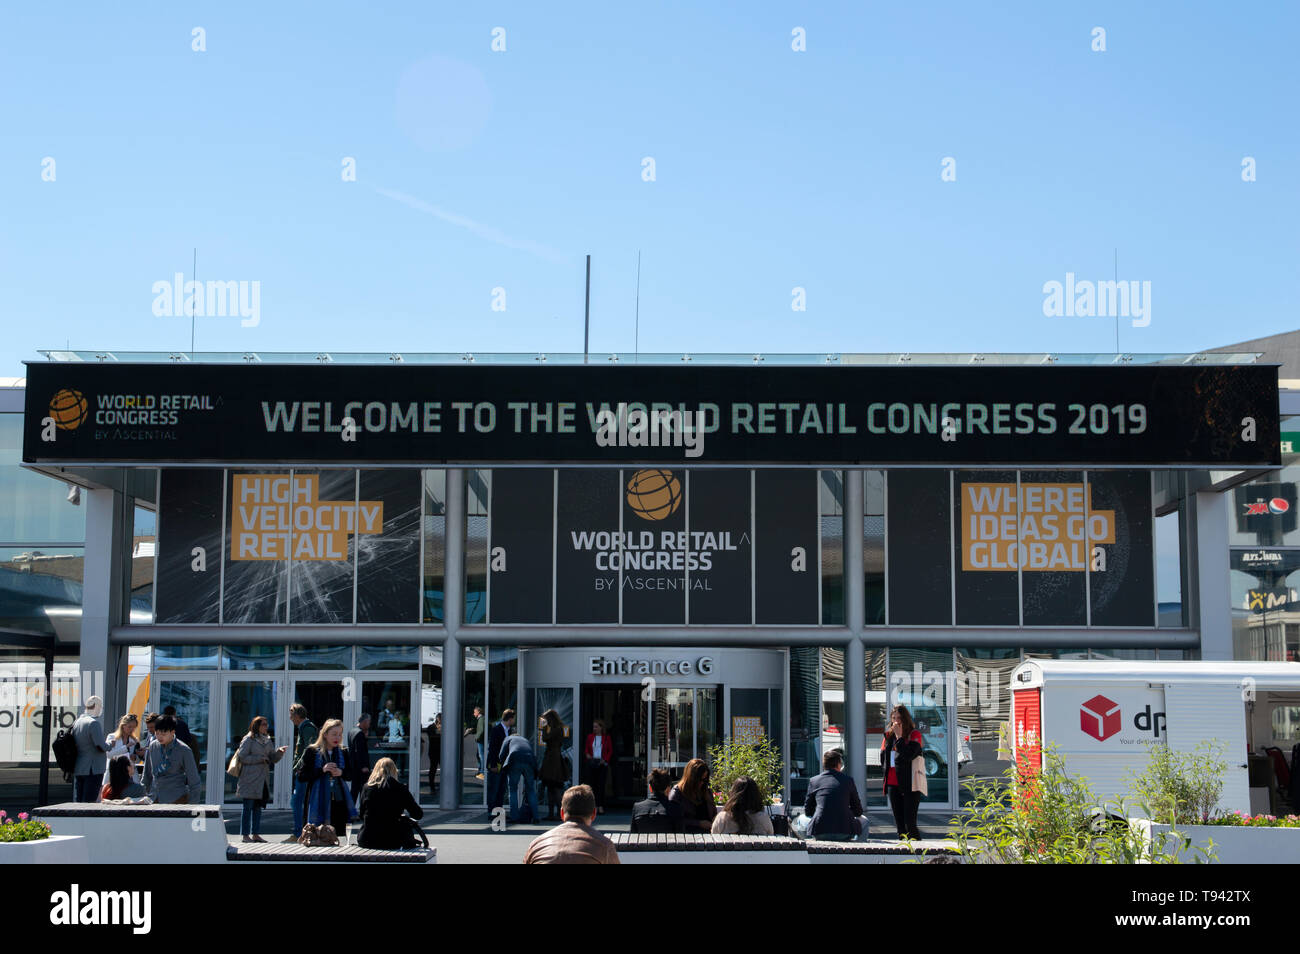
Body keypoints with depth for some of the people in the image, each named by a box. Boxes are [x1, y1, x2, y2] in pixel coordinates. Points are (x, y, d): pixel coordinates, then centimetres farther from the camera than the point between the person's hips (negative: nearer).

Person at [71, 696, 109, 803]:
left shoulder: (77, 722, 11)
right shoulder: (94, 723, -14)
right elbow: (101, 746, -19)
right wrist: (110, 746, 0)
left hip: (78, 769, 8)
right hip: (93, 770, -8)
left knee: (77, 801, 10)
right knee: (90, 801, -6)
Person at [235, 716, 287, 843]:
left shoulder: (268, 740, 14)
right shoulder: (248, 740, -6)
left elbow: (273, 758, 15)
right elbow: (242, 757, -11)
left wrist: (279, 752, -5)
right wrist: (260, 758, -14)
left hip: (263, 779, 7)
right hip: (250, 779, -7)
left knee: (258, 807, 10)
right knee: (248, 807, -3)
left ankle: (255, 834, 15)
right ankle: (245, 835, 2)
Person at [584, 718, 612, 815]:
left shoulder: (606, 738, 5)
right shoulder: (590, 736, 10)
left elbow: (610, 750, 8)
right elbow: (586, 748, 15)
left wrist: (605, 759, -6)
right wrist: (587, 754, -6)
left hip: (602, 763, -2)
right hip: (592, 763, 2)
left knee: (601, 784, -8)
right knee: (593, 784, 1)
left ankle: (600, 806, -9)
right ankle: (595, 806, 5)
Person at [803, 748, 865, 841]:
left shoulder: (813, 780, 8)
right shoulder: (848, 780, 6)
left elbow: (807, 811, 15)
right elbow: (858, 811, 12)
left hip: (820, 833, 1)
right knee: (863, 821, 28)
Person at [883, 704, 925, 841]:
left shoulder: (914, 735, -4)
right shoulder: (888, 736, 13)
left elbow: (908, 755, -19)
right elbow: (882, 759, 17)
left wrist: (899, 737, -15)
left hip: (909, 785, -6)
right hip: (893, 784, 6)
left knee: (909, 821, -11)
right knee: (899, 821, 8)